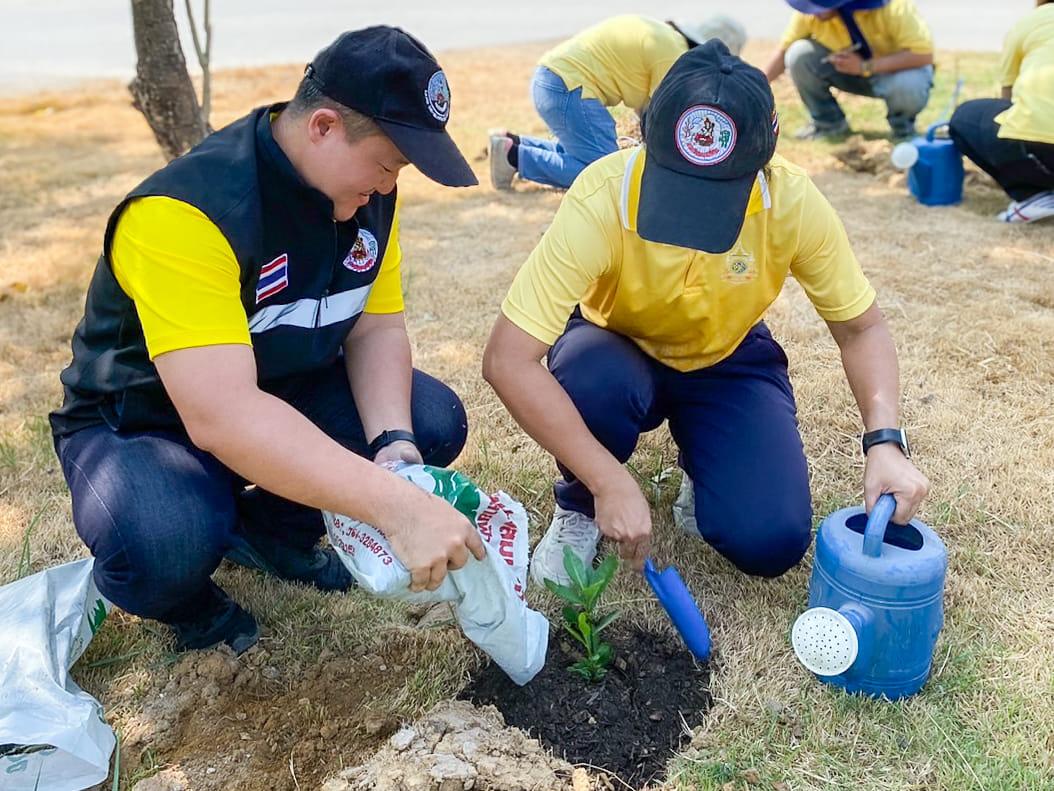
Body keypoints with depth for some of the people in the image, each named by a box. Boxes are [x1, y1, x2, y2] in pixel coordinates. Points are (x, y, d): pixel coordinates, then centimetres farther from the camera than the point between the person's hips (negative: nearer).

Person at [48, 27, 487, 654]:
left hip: (284, 393, 7)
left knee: (433, 422, -12)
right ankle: (176, 592, 3)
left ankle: (268, 530, 11)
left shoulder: (368, 192, -10)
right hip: (142, 422, -6)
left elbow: (378, 327, -7)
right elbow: (221, 414, -43)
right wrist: (397, 505, -48)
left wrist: (393, 442, -27)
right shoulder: (188, 211, -34)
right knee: (168, 544, -37)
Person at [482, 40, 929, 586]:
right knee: (589, 378, -38)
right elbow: (506, 361, -37)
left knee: (771, 542, -19)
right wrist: (610, 481, -40)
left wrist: (885, 440, -28)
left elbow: (862, 328, -11)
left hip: (727, 361, 2)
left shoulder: (795, 203, -25)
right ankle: (578, 508, -4)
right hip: (619, 354, -1)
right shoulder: (601, 199, -34)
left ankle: (701, 463, 16)